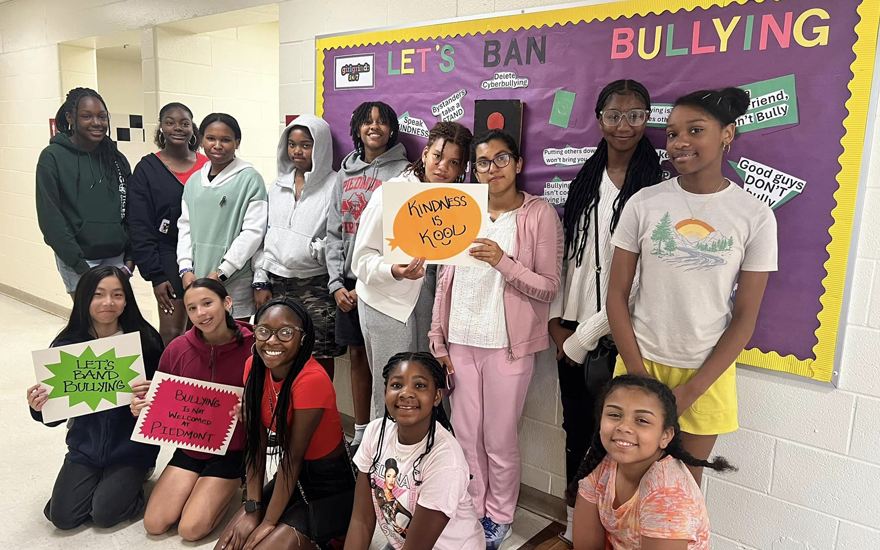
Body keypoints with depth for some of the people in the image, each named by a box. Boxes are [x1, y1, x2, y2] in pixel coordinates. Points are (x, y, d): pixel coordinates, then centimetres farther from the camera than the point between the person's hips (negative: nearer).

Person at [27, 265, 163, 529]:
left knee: (104, 514, -10)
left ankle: (133, 478, 21)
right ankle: (104, 479, 27)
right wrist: (40, 407, -23)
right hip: (86, 446, 3)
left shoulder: (145, 340, -15)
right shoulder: (66, 345, -9)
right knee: (63, 517, -2)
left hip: (131, 445, -3)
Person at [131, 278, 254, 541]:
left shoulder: (251, 346, -19)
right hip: (190, 446, 4)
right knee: (154, 524, -1)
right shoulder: (178, 348, -9)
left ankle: (233, 483, 14)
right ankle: (202, 486, 23)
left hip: (231, 449, -4)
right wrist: (142, 406, -16)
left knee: (191, 529, -11)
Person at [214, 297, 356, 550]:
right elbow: (256, 442, -5)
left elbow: (294, 455, -22)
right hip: (290, 477, 6)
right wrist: (253, 509, -9)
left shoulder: (312, 379, -27)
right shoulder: (254, 367, -7)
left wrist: (269, 522, -15)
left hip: (329, 486, -6)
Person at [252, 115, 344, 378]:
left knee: (318, 359, -2)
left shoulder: (334, 186, -4)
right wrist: (260, 281, 9)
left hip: (315, 285, -5)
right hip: (276, 283, 5)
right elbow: (264, 236, 13)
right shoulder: (279, 185, 14)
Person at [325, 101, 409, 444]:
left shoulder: (403, 172, -3)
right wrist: (336, 283, 3)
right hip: (348, 283, 5)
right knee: (357, 355, 13)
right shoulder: (346, 172, 13)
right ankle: (360, 434, 28)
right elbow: (334, 232, 12)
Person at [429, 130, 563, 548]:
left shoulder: (540, 215, -6)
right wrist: (438, 340, 6)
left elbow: (549, 288, -8)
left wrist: (503, 262, -23)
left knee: (499, 440, 7)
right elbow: (445, 279, 9)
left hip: (507, 345, -4)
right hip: (460, 342, 4)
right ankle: (472, 511, 34)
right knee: (465, 435, 13)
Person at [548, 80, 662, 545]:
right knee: (575, 427, 14)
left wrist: (588, 335, -10)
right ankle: (573, 523, 30)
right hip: (573, 331, 5)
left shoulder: (657, 184, -9)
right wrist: (556, 320, 5)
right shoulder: (585, 180, 9)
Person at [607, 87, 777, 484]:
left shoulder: (756, 216, -6)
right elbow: (617, 294, -2)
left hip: (707, 373, 0)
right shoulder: (644, 204, -5)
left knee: (685, 480, 15)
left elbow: (745, 317, -5)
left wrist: (691, 390, -10)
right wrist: (638, 374, -9)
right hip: (640, 362, 1)